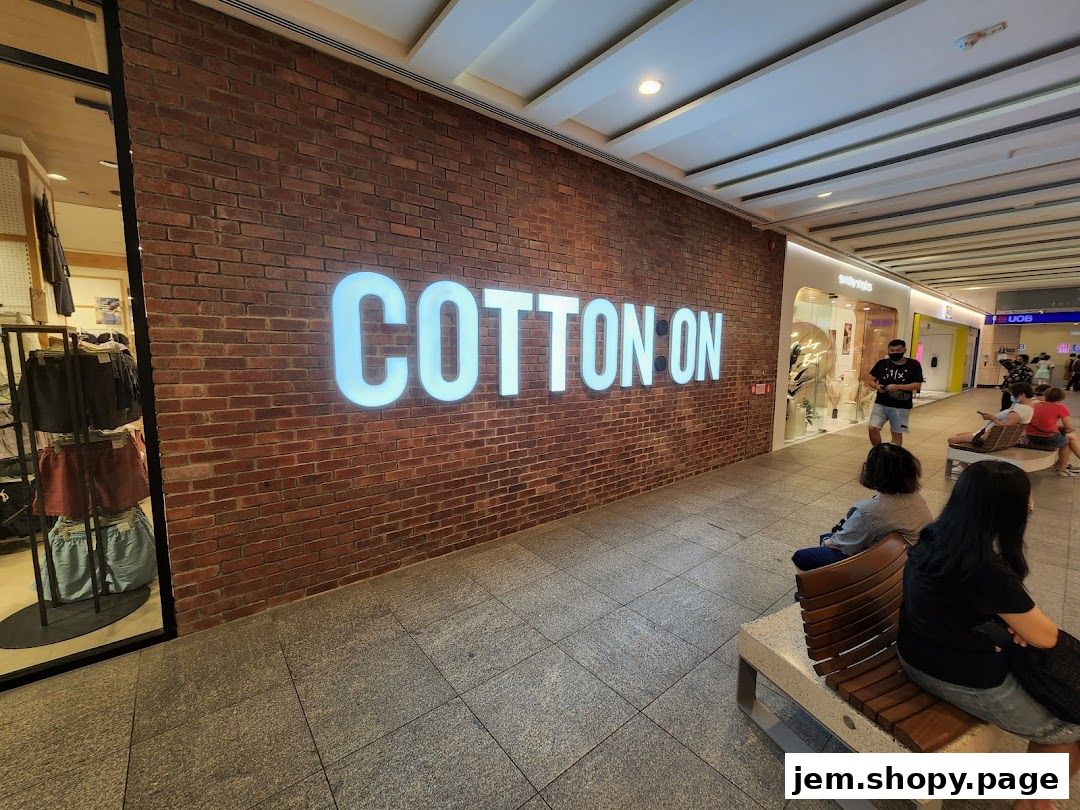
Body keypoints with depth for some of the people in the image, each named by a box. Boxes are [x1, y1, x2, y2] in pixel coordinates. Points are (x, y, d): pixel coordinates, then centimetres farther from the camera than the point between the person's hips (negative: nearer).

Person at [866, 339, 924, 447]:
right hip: (881, 404, 1)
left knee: (897, 433, 6)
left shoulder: (914, 365, -1)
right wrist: (877, 386, -14)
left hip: (901, 407, -1)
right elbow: (871, 380, 8)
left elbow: (918, 385, -5)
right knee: (873, 428, -9)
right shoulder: (882, 364, 3)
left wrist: (898, 387, -20)